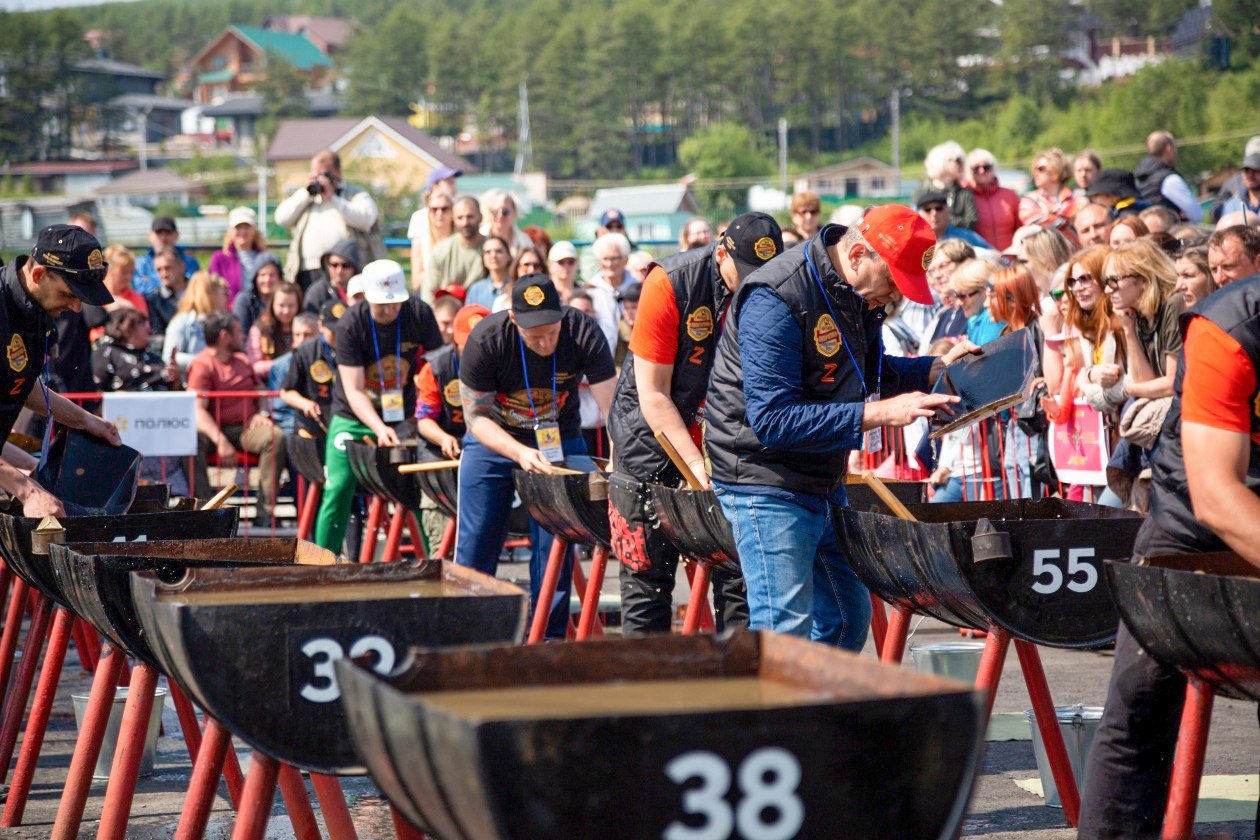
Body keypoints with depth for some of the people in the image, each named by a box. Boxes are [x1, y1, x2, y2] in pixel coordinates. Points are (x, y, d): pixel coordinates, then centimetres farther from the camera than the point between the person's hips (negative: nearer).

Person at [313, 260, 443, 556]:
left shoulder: (420, 315, -13)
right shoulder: (350, 324, -20)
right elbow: (353, 390, -21)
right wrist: (379, 429, -35)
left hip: (402, 417, 2)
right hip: (353, 417, -2)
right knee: (338, 492, -7)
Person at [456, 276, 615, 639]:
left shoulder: (585, 334, -26)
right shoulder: (485, 340, -26)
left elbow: (613, 407, -26)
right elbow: (476, 415, -19)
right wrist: (520, 452, -34)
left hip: (560, 441, 0)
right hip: (494, 441, 0)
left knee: (553, 545, -3)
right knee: (476, 545, 1)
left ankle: (549, 636, 6)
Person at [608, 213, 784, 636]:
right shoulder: (670, 284, -17)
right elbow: (653, 395, -15)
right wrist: (697, 464, -23)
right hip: (655, 443, -3)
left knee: (738, 572, -1)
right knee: (648, 575, 0)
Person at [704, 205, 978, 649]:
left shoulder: (859, 292, 5)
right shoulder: (775, 300, -24)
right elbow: (773, 419, -29)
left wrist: (934, 369, 3)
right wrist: (879, 413, -31)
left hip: (824, 484, 9)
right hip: (767, 484, -9)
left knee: (849, 617, 13)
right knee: (786, 628, -11)